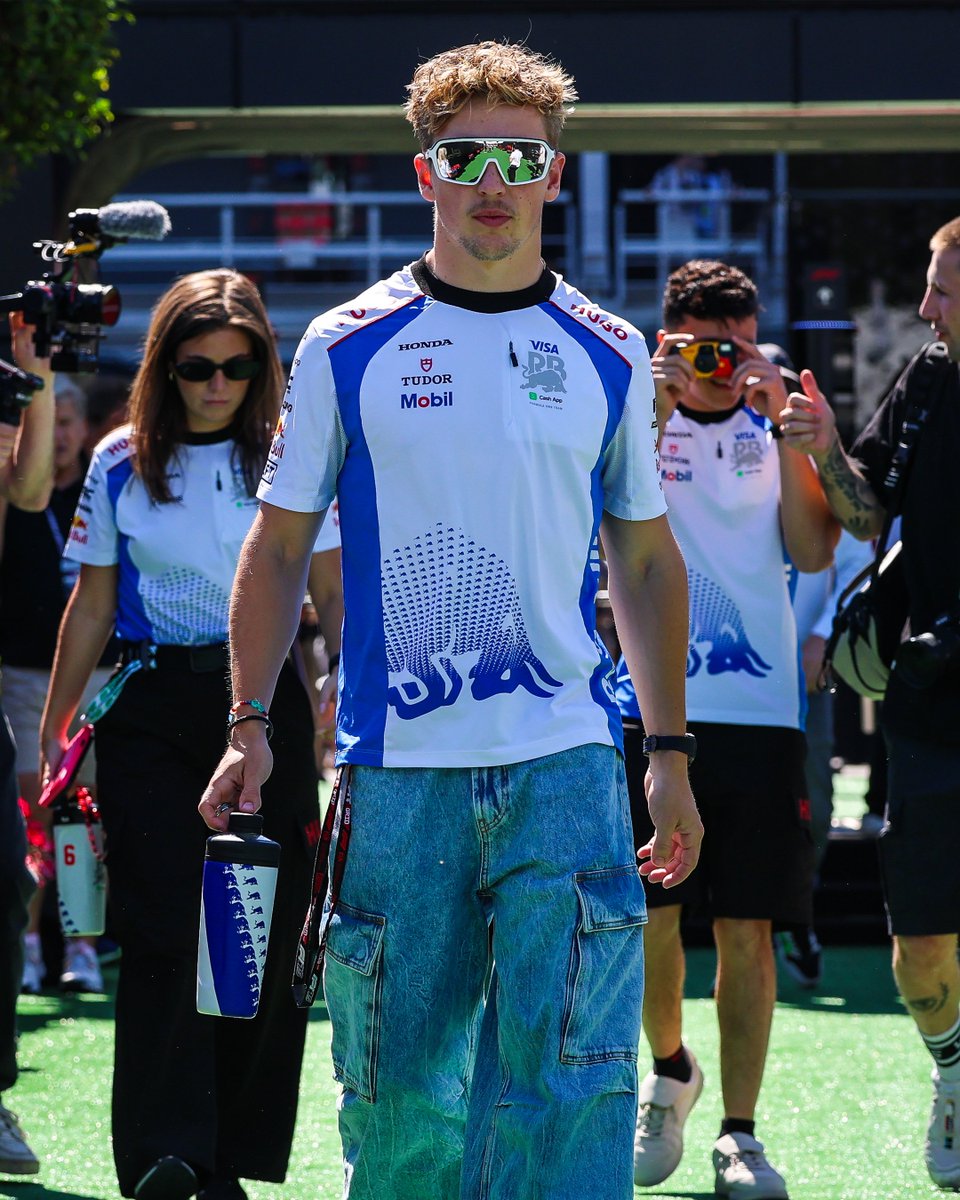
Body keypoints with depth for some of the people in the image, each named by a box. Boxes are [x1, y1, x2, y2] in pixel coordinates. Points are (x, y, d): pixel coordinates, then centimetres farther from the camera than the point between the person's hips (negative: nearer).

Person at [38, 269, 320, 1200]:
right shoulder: (121, 463, 7)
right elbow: (92, 606, 12)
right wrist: (54, 728, 10)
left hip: (263, 698, 0)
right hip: (152, 711, 0)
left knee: (263, 934, 0)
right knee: (164, 932, -10)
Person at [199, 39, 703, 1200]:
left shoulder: (608, 358, 8)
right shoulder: (347, 348, 4)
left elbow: (646, 561, 16)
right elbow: (279, 546, 8)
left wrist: (670, 752, 12)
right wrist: (251, 726, -2)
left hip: (565, 765, 0)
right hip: (396, 768, 0)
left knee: (569, 1074, -10)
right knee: (400, 1083, 4)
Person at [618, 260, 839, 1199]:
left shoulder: (771, 432, 11)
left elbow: (813, 553, -2)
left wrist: (782, 430, -9)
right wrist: (658, 408, -19)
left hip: (759, 709, 1)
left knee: (747, 928, -1)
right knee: (648, 911, -2)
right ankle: (669, 1069, 26)